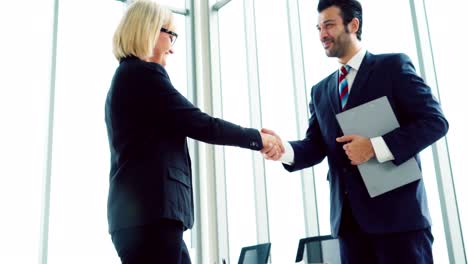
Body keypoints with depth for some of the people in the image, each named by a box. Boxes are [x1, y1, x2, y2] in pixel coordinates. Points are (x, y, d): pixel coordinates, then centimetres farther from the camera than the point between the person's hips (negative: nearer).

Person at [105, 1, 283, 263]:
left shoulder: (127, 76, 21)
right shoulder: (144, 73, -9)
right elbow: (201, 124, -10)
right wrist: (258, 138, 2)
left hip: (139, 210, 10)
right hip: (151, 211, -10)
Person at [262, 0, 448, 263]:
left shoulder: (393, 66, 0)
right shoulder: (321, 91, 17)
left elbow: (435, 121, -7)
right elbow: (316, 147, 9)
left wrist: (376, 146, -18)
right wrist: (285, 149, -13)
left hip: (398, 211, -5)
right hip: (349, 216, 6)